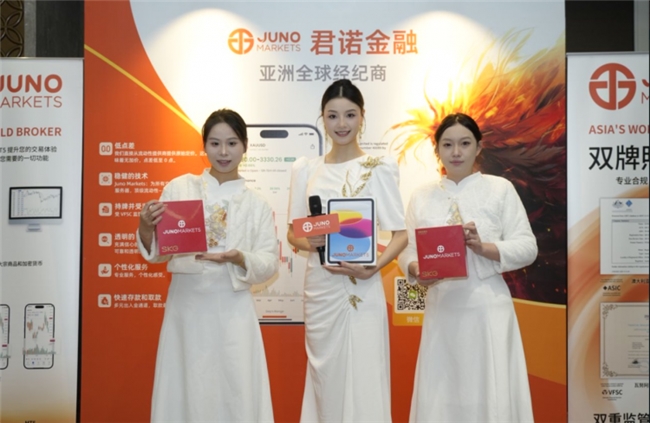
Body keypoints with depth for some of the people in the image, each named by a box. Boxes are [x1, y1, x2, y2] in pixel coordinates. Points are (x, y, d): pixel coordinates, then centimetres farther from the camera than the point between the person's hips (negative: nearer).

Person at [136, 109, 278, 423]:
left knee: (236, 393, 3)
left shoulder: (256, 204, 5)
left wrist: (238, 258, -18)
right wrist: (146, 229, -17)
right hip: (186, 305, 0)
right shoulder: (179, 188, 3)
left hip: (232, 310, 0)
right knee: (186, 391, 8)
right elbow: (159, 252, 3)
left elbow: (269, 262, 0)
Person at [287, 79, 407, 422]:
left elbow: (400, 233, -4)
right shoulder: (305, 169, 7)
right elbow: (293, 232, 11)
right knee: (324, 378, 11)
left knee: (363, 379, 0)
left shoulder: (379, 168, -3)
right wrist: (308, 242, -11)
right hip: (319, 287, 3)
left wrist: (374, 267, -20)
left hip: (362, 288, -3)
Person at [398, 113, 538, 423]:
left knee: (491, 394, 0)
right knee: (439, 395, 6)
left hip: (487, 307, -2)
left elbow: (527, 247, -2)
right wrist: (416, 270, -15)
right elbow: (407, 251, 7)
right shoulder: (422, 196, 10)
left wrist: (484, 247, -17)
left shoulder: (500, 189, 3)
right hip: (441, 309, 2)